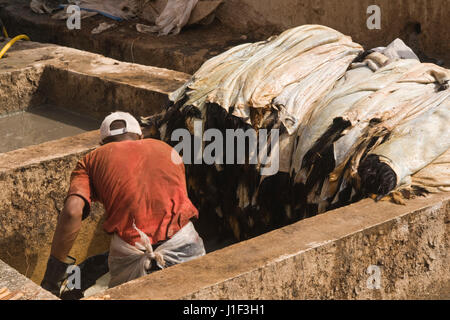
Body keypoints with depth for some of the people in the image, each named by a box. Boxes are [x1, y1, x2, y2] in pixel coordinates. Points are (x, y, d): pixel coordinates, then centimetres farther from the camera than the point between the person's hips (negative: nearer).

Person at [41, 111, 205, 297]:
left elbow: (72, 211, 1)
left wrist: (53, 272, 7)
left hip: (129, 251, 0)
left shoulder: (92, 159, 19)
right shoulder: (167, 149, 28)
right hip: (182, 241, 1)